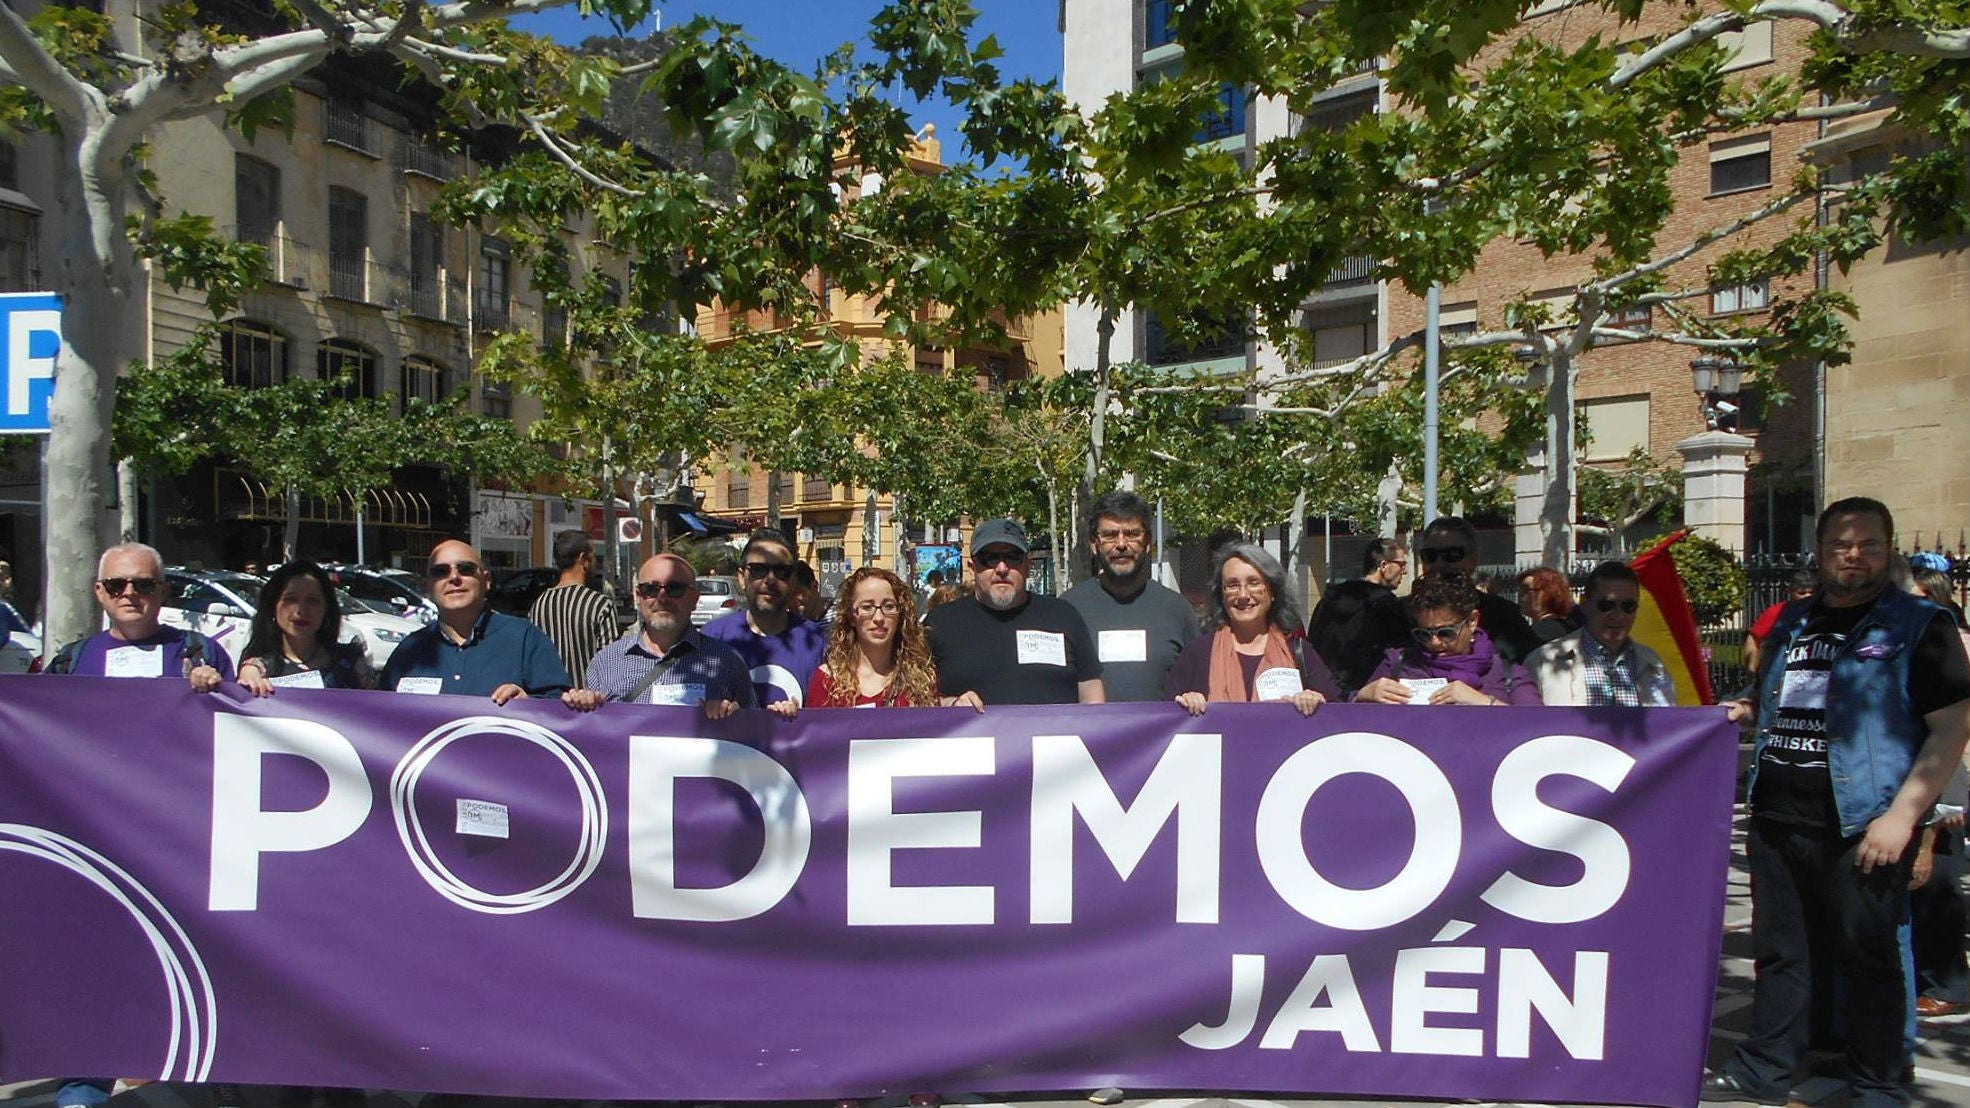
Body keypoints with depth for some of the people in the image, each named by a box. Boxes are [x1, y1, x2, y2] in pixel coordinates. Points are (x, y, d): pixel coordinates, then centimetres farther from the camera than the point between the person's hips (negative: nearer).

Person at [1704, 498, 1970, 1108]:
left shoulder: (1918, 624, -3)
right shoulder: (1791, 621, 14)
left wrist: (1902, 814, -17)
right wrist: (1744, 709, 5)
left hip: (1860, 824, -5)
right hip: (1776, 817, 6)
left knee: (1868, 956, 4)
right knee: (1778, 949, 13)